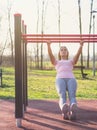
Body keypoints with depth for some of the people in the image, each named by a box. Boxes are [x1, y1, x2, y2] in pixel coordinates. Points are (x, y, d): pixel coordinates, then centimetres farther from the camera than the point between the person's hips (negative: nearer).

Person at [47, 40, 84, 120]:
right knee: (62, 96, -35)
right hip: (60, 79, -1)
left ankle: (73, 110, -63)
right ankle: (64, 111, -63)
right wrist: (49, 45, 7)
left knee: (72, 96, -35)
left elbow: (78, 54, 22)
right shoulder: (56, 62, 38)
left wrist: (81, 46, 7)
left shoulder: (71, 61, 40)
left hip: (71, 79, 1)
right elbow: (50, 55, 19)